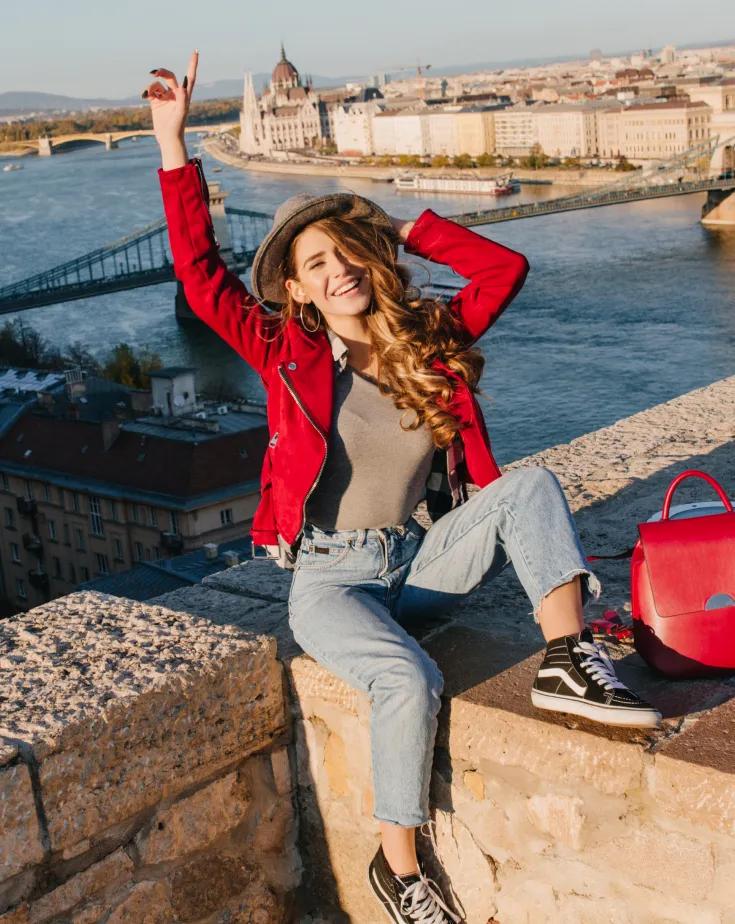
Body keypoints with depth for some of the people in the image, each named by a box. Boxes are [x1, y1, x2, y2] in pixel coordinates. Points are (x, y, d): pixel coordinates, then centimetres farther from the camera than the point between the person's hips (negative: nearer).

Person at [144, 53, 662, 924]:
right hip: (330, 581, -3)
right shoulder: (290, 355, -3)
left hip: (420, 563, 4)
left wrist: (405, 227, 3)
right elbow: (201, 275, -10)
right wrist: (173, 143, -13)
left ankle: (568, 659, -28)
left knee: (531, 485, -18)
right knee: (410, 681, -30)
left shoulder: (431, 341, 4)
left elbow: (504, 266, 4)